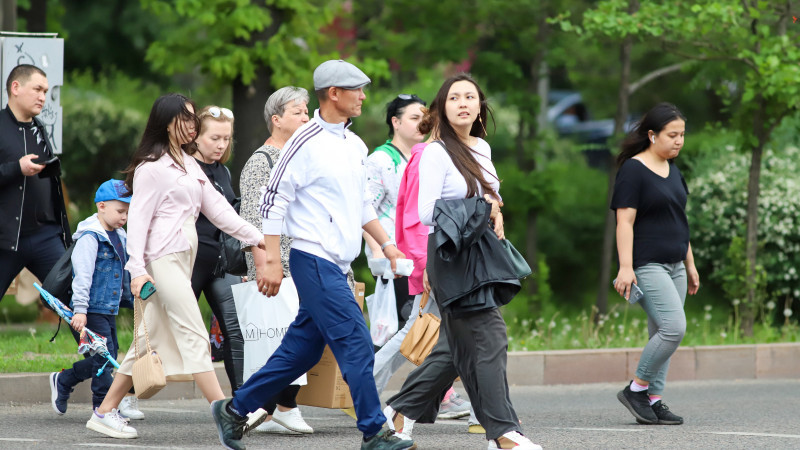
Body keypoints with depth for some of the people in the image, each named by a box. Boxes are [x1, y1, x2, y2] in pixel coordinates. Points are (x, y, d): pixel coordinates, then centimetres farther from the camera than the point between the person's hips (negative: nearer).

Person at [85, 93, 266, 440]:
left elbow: (216, 208, 19)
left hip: (185, 256, 9)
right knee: (194, 334, -13)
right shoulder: (152, 167, -7)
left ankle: (105, 413, 12)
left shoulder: (190, 165, 19)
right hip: (163, 258, -9)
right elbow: (137, 219, -11)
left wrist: (255, 237, 12)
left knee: (152, 339, 8)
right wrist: (137, 270, -18)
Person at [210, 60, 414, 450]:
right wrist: (272, 262, -15)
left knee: (301, 350, 10)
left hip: (336, 264, 9)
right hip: (314, 260, -9)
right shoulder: (306, 142, -11)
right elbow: (273, 199, -11)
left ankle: (234, 410, 20)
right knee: (355, 343, -11)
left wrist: (385, 244, 18)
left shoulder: (355, 145, 15)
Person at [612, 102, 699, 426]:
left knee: (663, 335, 5)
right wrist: (625, 266, -21)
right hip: (646, 265, -8)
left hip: (674, 265, 8)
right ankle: (636, 389, -6)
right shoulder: (633, 170, -9)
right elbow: (625, 221, -14)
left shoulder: (672, 170, 16)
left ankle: (653, 400, 8)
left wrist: (690, 265, 23)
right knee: (674, 327, -18)